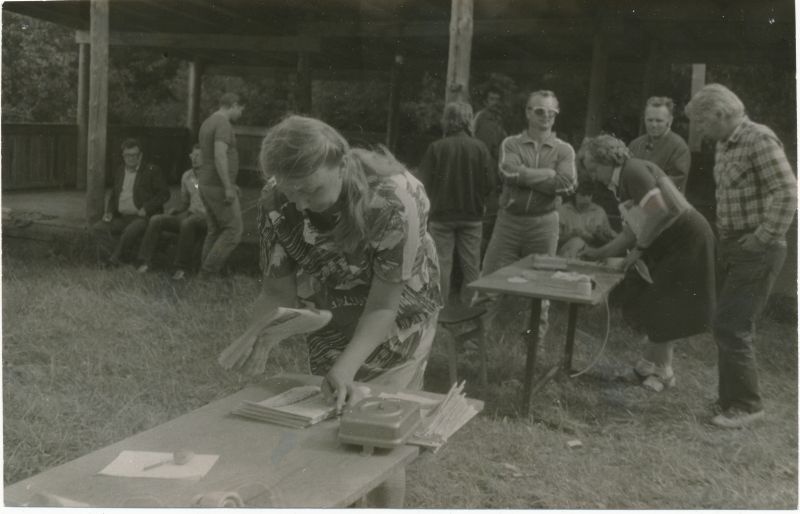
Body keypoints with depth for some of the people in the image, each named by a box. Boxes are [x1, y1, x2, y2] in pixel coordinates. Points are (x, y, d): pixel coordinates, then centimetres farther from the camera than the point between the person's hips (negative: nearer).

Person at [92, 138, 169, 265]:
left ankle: (115, 260, -18)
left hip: (142, 217, -6)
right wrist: (109, 212, 8)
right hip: (122, 218, 6)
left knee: (130, 232, -36)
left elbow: (164, 193, -4)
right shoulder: (119, 172, 19)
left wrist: (146, 208, -15)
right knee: (98, 228, -16)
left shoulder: (152, 170, 2)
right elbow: (113, 196, 27)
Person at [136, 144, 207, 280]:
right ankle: (146, 261, -13)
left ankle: (181, 267, -31)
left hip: (206, 219, -6)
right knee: (156, 220, -18)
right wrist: (175, 211, 0)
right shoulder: (186, 176, 12)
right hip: (188, 215, 6)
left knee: (187, 224, -41)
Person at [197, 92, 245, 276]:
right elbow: (220, 156, -26)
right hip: (218, 187, -10)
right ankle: (208, 271, -4)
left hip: (207, 185, 10)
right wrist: (228, 187, -25)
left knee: (215, 231, 12)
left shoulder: (207, 123, 17)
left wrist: (230, 184, 25)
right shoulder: (223, 124, -14)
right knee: (233, 230, -4)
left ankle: (206, 275, 13)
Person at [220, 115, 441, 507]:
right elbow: (278, 290, -11)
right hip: (334, 316, 5)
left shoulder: (393, 201, -35)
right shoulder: (276, 207, -21)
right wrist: (257, 336, -31)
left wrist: (347, 366, -43)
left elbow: (383, 306, -29)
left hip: (397, 318, -4)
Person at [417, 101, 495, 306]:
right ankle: (469, 301, 17)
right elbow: (489, 183, -4)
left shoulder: (436, 147, -10)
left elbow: (423, 182, -7)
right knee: (471, 263, 11)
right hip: (472, 214, 1)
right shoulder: (479, 147, -6)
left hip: (441, 214, -1)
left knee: (442, 261, 7)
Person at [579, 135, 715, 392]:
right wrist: (600, 253, 11)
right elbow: (631, 232, 16)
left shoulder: (633, 170, -15)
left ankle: (658, 369, 12)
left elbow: (658, 210, -29)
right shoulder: (622, 184, 14)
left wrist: (639, 248, -19)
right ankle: (661, 367, 21)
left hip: (687, 240, -10)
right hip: (667, 246, 10)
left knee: (664, 309, -2)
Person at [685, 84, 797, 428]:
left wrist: (763, 238, -17)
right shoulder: (724, 144, 12)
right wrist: (723, 235, 11)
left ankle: (746, 405, 6)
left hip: (756, 252, -9)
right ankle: (733, 400, 25)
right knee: (732, 327, 14)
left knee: (730, 327, -7)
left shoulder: (759, 139, -15)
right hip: (732, 246, 9)